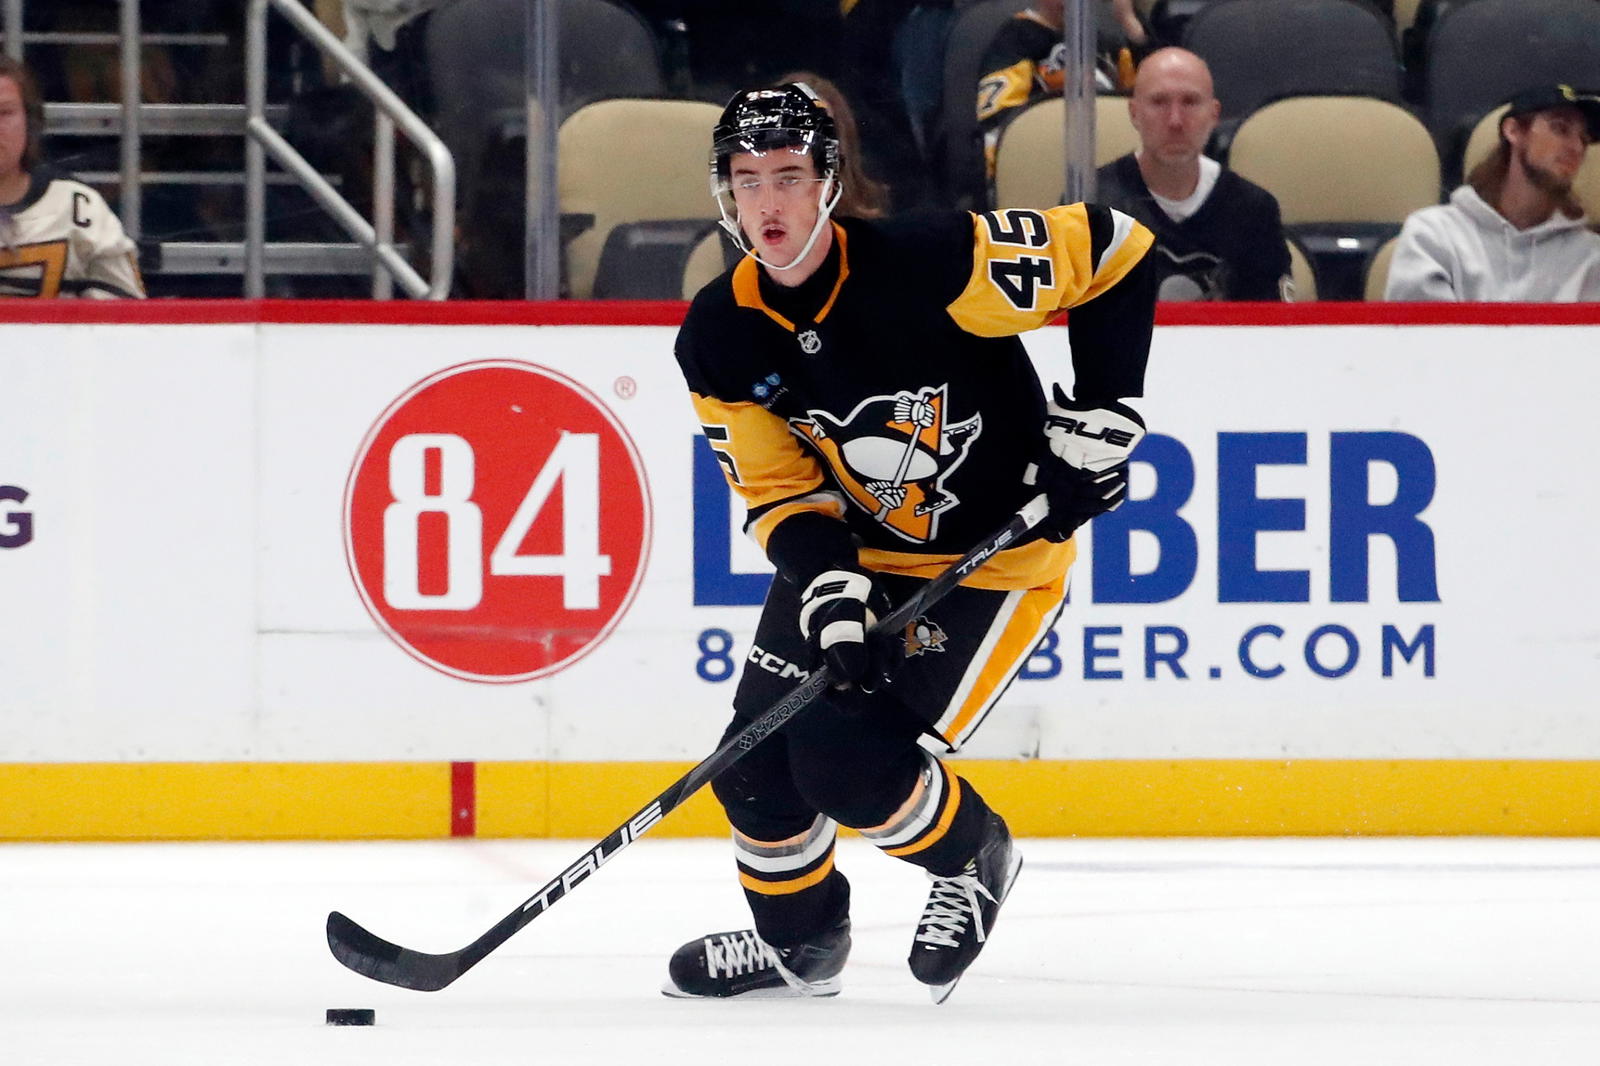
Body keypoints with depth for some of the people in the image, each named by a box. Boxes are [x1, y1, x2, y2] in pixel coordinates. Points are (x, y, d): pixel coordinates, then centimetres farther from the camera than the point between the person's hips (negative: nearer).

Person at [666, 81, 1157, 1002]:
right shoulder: (720, 339, -10)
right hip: (852, 551, 6)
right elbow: (778, 490, -4)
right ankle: (800, 942, 27)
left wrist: (1099, 418, -19)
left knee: (847, 761, -17)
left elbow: (1114, 252, -19)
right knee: (757, 758, 1)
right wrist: (829, 587, -22)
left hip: (998, 554, -6)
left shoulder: (929, 263, -27)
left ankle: (976, 860, 13)